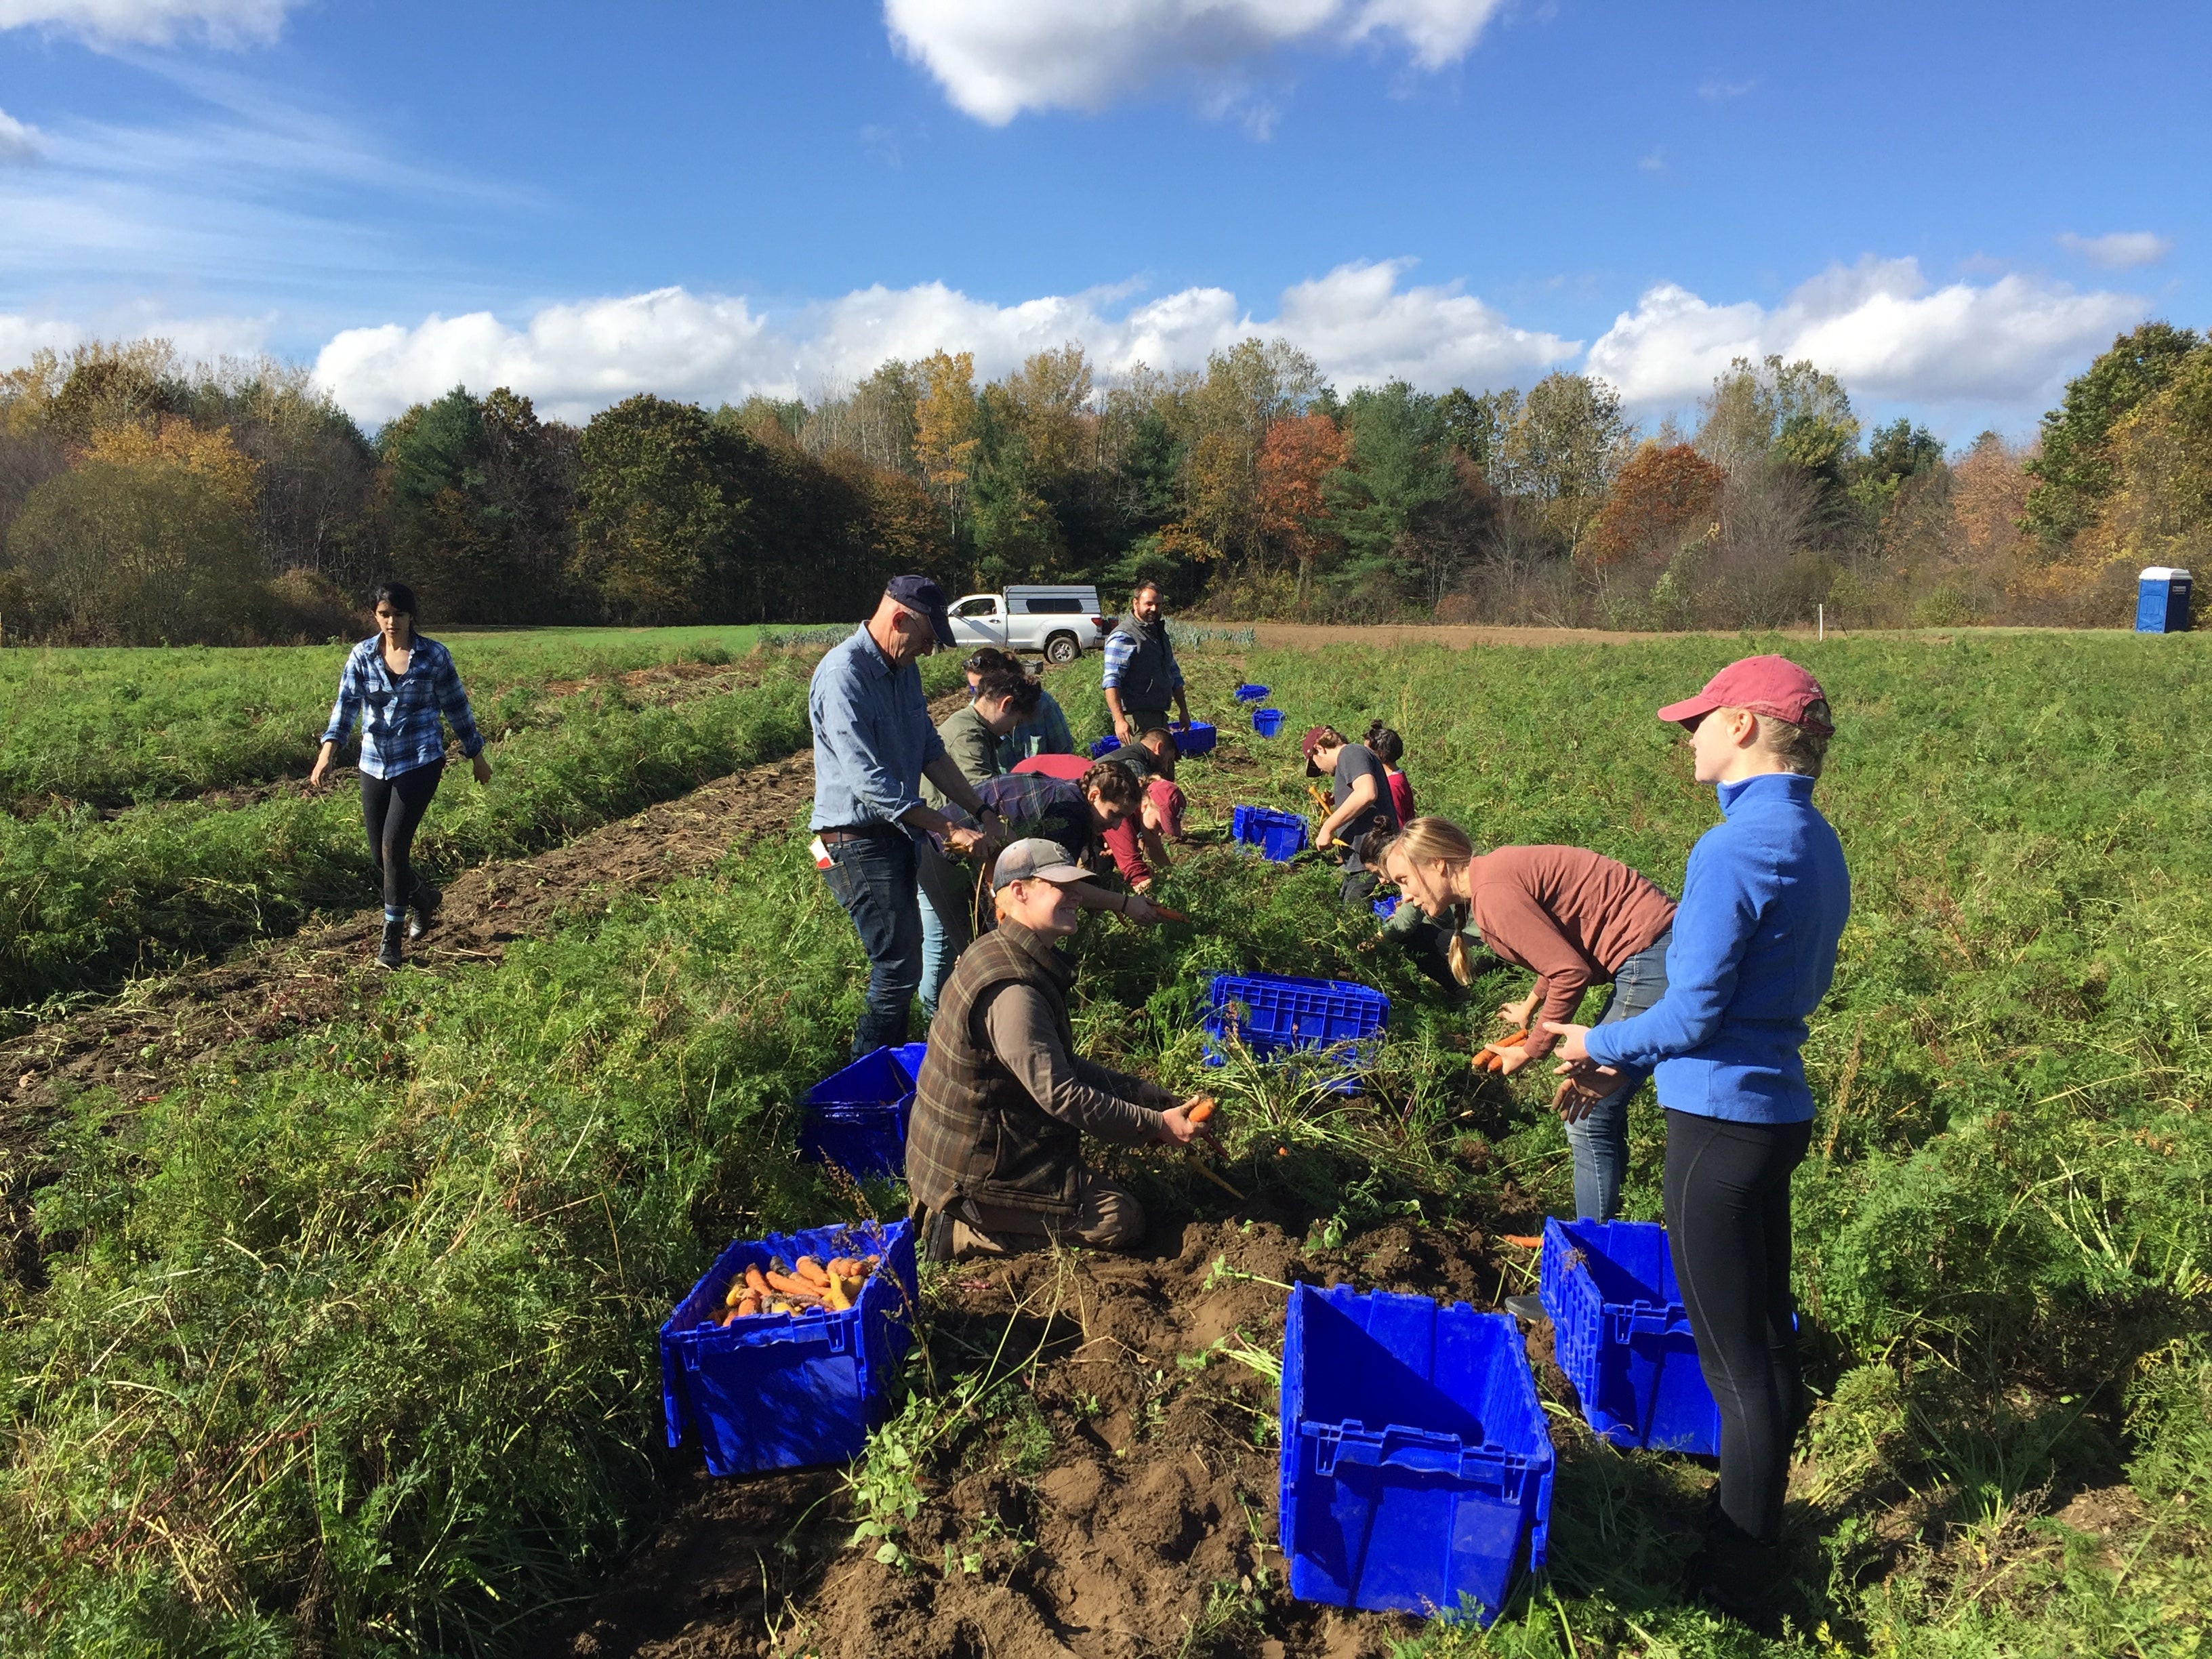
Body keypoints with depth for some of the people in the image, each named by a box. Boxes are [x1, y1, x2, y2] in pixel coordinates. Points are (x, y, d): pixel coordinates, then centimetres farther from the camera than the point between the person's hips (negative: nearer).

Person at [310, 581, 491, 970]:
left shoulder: (434, 656, -4)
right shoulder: (362, 655, 1)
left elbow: (456, 707, 4)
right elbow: (346, 704, -8)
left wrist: (476, 755, 10)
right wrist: (328, 751, -24)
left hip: (420, 762, -4)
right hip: (374, 763, 4)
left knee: (394, 846, -12)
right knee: (379, 853, 9)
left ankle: (391, 937, 2)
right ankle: (424, 897, 40)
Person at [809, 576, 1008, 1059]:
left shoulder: (904, 669, 8)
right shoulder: (843, 675, -22)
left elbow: (932, 752, 14)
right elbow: (870, 782, -27)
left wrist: (981, 811, 5)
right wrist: (949, 830, -25)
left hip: (897, 832, 10)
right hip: (857, 841, -10)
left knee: (901, 960, 17)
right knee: (899, 968, -8)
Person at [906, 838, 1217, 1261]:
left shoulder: (999, 956, 6)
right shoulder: (1012, 991, -27)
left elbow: (1060, 1065, 11)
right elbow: (1060, 1094, -25)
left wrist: (1151, 1097, 6)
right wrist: (1156, 1125, -16)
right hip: (974, 1173, -10)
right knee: (1122, 1221, -4)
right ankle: (962, 1234, -4)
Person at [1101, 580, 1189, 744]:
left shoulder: (1160, 633, 18)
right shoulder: (1123, 637, -12)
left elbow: (1174, 675, 27)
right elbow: (1111, 681, -20)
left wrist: (1183, 711, 24)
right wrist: (1119, 720, -30)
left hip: (1159, 716, 9)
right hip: (1135, 717, -9)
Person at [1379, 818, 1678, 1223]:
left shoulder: (1492, 893, -17)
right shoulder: (1497, 871, 13)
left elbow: (1571, 973, -20)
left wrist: (1531, 1051, -8)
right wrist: (1530, 1006, 37)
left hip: (1652, 959, -10)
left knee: (1586, 1115, -5)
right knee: (1600, 1105, 19)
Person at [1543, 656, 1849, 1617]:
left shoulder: (1734, 848, -21)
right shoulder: (1816, 842, 8)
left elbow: (1692, 1015, -20)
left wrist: (1601, 1047, -1)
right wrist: (1635, 1057, 14)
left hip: (1720, 1120, -9)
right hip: (1779, 1107, 9)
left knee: (1737, 1365, 4)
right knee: (1768, 1339, 21)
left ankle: (1740, 1584, 19)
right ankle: (1758, 1538, 38)